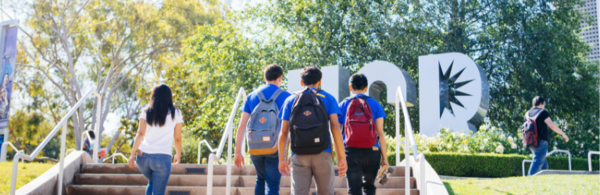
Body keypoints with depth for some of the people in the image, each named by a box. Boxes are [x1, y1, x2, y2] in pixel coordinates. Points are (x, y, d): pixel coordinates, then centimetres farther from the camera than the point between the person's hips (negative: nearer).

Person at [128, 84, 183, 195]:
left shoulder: (146, 112, 9)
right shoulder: (175, 114, 5)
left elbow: (140, 133, -3)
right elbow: (177, 138, 7)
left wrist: (133, 154, -5)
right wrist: (178, 155, 21)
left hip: (143, 156, 3)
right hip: (162, 158, -3)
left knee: (152, 183, 30)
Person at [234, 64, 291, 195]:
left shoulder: (251, 97, 7)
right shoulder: (285, 97, -1)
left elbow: (241, 126, 2)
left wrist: (238, 152, 4)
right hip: (274, 148, -3)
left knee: (260, 179, 25)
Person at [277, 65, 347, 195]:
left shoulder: (291, 100, 12)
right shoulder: (328, 98, 9)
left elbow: (283, 132, 7)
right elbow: (335, 127, -3)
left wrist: (281, 159, 13)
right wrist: (341, 157, -3)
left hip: (299, 156, 1)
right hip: (322, 154, -1)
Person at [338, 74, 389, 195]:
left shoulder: (343, 105, 5)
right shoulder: (375, 104, 3)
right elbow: (380, 133, -1)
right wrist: (385, 158, 3)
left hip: (351, 153, 0)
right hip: (372, 153, 1)